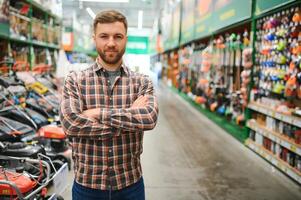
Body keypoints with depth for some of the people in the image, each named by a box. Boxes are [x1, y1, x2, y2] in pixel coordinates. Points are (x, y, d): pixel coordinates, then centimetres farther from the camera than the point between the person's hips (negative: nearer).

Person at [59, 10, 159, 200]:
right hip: (87, 185, -1)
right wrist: (130, 116, -19)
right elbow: (70, 123, -20)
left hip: (130, 184, 1)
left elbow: (150, 118, -19)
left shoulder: (142, 82, -1)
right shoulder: (75, 81, -4)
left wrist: (98, 113, -20)